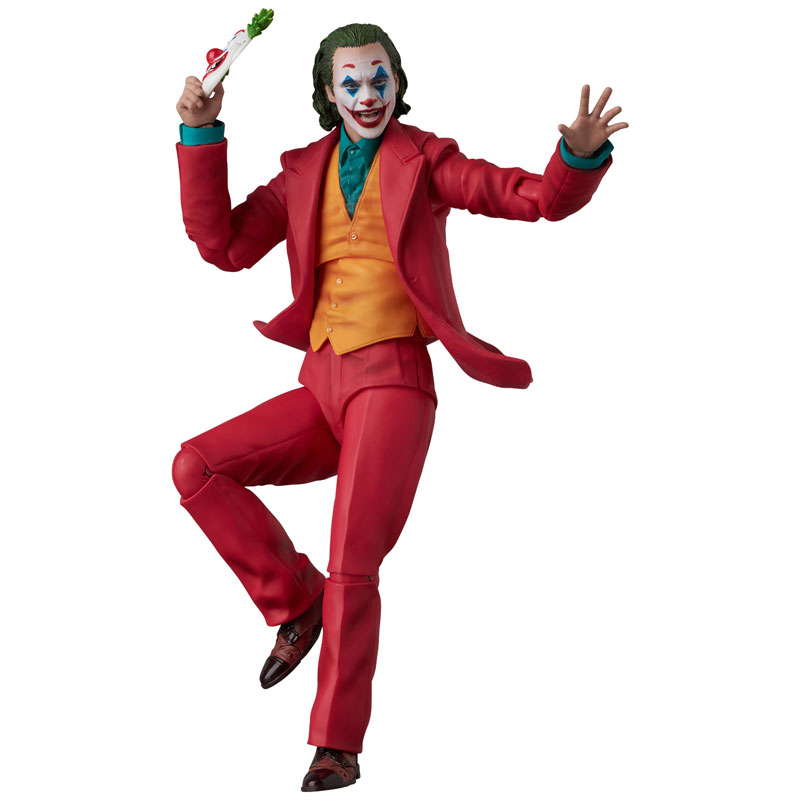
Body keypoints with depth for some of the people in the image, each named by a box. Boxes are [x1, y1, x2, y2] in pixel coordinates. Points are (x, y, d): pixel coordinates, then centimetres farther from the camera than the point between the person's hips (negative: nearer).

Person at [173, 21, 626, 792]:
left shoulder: (424, 160, 4)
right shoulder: (304, 172, 14)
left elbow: (541, 198, -4)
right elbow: (223, 245, 4)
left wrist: (581, 152, -27)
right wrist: (201, 134, -3)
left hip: (393, 380, -5)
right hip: (323, 386, 5)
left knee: (352, 567, -12)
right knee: (196, 467, -9)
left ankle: (338, 746, 1)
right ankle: (296, 601, 4)